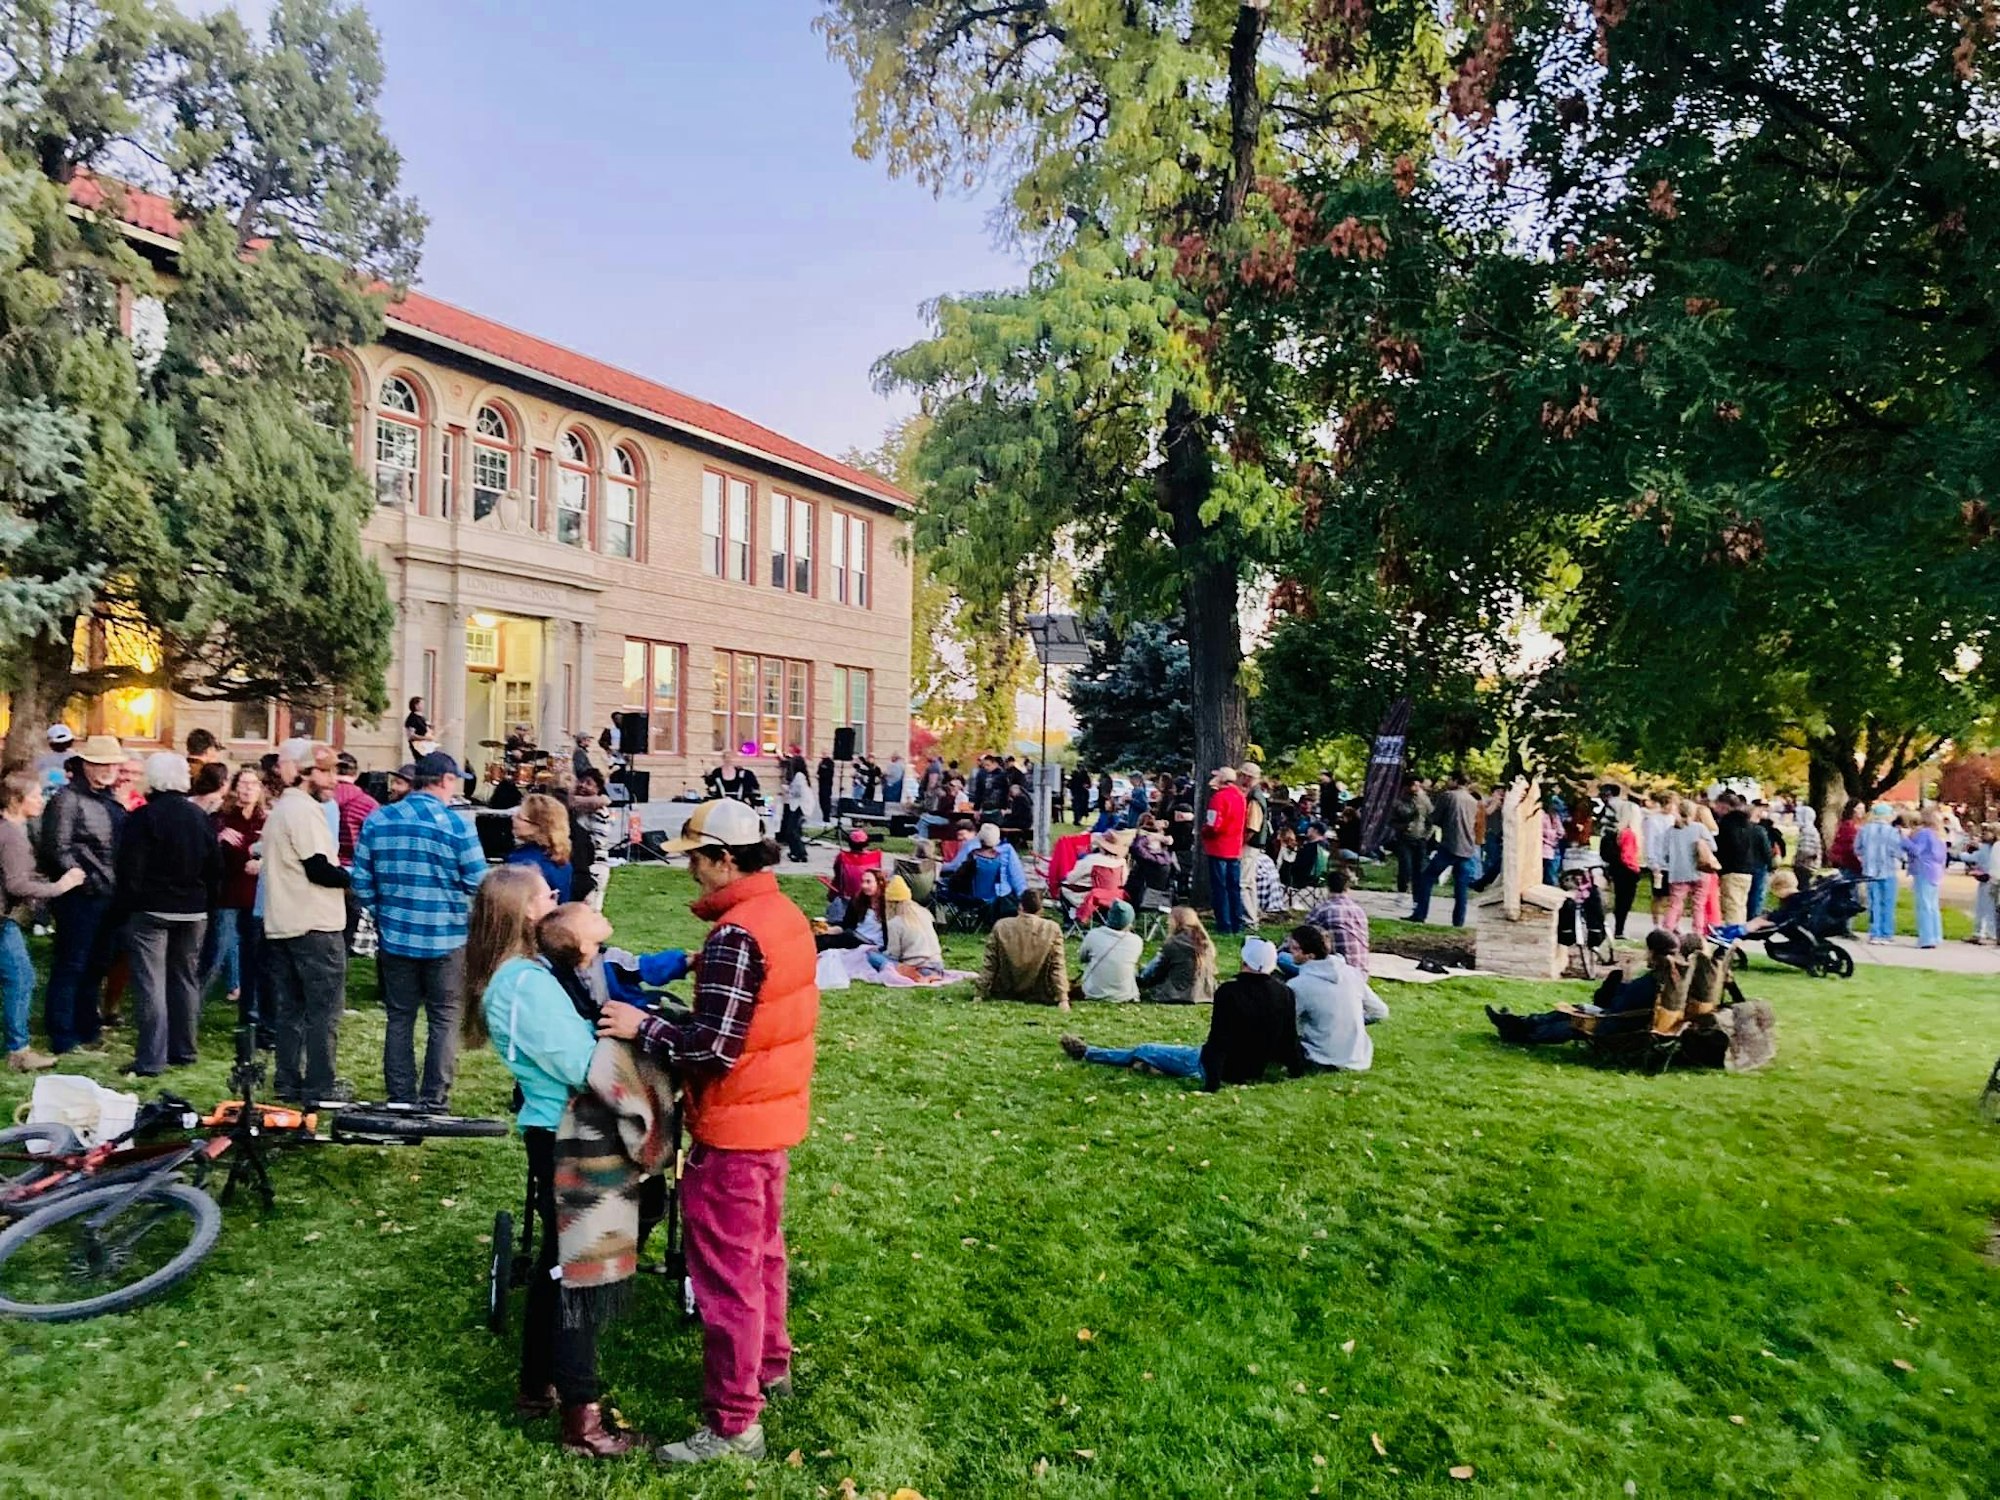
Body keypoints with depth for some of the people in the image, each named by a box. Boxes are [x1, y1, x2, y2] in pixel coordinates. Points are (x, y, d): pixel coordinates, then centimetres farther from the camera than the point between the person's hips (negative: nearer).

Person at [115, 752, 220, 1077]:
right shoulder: (200, 816, 6)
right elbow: (215, 867, 9)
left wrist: (128, 906, -2)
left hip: (150, 910, -5)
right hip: (193, 912, 5)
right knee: (186, 979, 13)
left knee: (151, 984, -3)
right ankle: (183, 1051, 20)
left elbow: (130, 868, -11)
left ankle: (151, 1059, -4)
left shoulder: (142, 817, -10)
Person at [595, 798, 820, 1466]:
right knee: (760, 1249, 25)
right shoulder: (785, 913, 4)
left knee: (724, 1270, 4)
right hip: (775, 1113, 10)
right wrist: (665, 1016, 7)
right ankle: (769, 1366, 42)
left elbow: (713, 1050, -27)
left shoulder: (736, 935, -26)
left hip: (733, 1128, -10)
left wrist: (642, 1027, -15)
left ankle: (733, 1423, 17)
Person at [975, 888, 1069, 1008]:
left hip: (1004, 993, 1)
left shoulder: (1001, 926, -14)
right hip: (1040, 995, -1)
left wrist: (979, 994, 0)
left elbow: (989, 965, -8)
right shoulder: (1052, 929, -17)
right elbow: (1058, 966, -14)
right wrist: (1063, 999, -10)